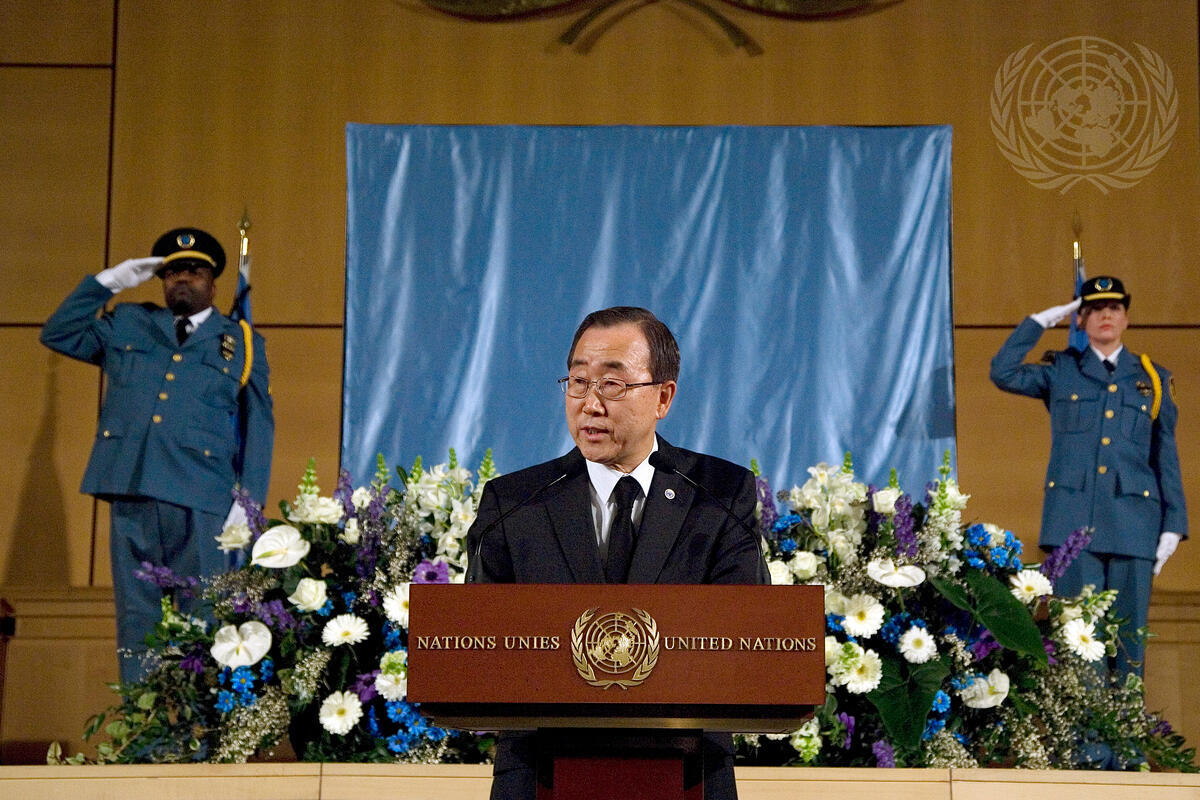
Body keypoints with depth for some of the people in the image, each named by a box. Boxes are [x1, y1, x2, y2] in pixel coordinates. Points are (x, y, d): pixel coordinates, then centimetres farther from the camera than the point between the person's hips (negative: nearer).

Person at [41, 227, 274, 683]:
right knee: (137, 619, 2)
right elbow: (58, 334, 22)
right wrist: (106, 283, 13)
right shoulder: (126, 325, 20)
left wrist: (248, 502, -2)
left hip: (201, 501, -2)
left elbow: (259, 426, 9)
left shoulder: (240, 343, 14)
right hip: (131, 492, 2)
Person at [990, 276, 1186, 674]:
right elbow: (1003, 372, -4)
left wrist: (1173, 524, 5)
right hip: (1074, 520, -1)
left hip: (1133, 521, 1)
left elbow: (1166, 455, 12)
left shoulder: (1152, 377, 13)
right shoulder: (1060, 371, 12)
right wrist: (1040, 321, 2)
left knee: (1128, 631, 2)